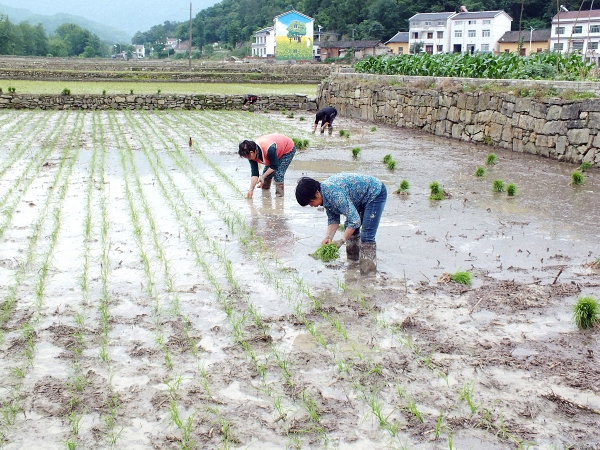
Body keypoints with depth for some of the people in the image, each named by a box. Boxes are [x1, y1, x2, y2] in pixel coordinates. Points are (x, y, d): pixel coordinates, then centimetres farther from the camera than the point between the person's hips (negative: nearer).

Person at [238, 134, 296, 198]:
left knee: (278, 173, -19)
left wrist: (263, 176, -26)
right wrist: (251, 190, -22)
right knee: (266, 172, 5)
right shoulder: (252, 155, -18)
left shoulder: (269, 149, -42)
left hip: (288, 149, -7)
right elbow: (254, 173, -16)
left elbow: (275, 166, -28)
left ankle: (279, 194, -6)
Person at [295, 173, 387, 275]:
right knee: (349, 228, 18)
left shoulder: (334, 194, -35)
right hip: (362, 198, 10)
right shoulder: (326, 194, -6)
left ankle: (369, 266, -7)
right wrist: (328, 237, -16)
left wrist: (341, 241, -29)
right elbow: (333, 219, 0)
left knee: (366, 235, -16)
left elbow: (355, 220, -33)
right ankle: (354, 257, 34)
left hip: (376, 193, -10)